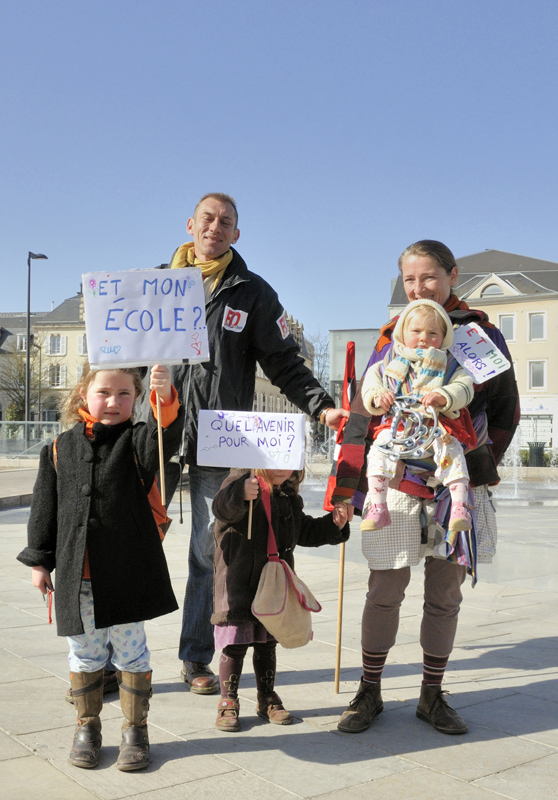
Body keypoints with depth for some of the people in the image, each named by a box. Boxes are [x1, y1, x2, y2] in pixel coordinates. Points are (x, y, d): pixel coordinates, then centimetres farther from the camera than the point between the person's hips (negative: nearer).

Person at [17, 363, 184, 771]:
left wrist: (165, 398, -44)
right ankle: (87, 726, 32)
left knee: (131, 649, 8)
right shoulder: (61, 448, 5)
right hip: (77, 574, 3)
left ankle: (135, 729, 24)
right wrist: (39, 560, 9)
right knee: (85, 652, 14)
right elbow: (46, 507, 10)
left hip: (128, 572, -2)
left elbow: (165, 440, -27)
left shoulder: (137, 440, -2)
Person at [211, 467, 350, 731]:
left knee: (267, 644, 17)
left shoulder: (289, 496, 10)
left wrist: (333, 525, 8)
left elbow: (304, 531, 22)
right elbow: (223, 507, -36)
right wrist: (240, 494, -57)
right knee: (234, 646, 2)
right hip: (238, 587, -6)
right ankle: (228, 702, 18)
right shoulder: (241, 481, -13)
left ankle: (267, 698, 31)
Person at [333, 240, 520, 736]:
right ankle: (369, 694, 20)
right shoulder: (392, 338, 5)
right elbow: (363, 414, 4)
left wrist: (482, 463, -3)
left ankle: (432, 696, 25)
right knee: (385, 593, 3)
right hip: (397, 485, 0)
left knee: (445, 597, 9)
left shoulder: (482, 336, 3)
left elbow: (505, 411, 9)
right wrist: (346, 486, 0)